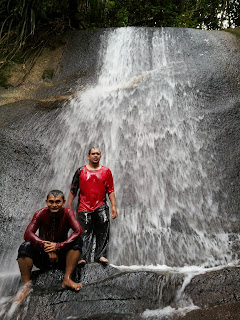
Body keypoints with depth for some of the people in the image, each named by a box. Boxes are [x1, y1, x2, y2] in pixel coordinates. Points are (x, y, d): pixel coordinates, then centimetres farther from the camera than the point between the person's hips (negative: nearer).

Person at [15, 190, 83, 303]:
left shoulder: (67, 213, -12)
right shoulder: (41, 213, -11)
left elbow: (78, 231, -26)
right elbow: (27, 234, -22)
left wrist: (59, 246, -36)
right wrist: (44, 245, -38)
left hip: (61, 256, 0)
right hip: (42, 257, 0)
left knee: (77, 241, -24)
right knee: (25, 247, -26)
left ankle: (67, 279, -20)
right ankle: (26, 285, -11)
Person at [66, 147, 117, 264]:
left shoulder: (106, 171, 9)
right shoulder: (81, 171, 7)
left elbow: (110, 190, 9)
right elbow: (73, 190, 9)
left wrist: (114, 206, 1)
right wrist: (68, 206, 6)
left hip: (101, 207, 1)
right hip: (84, 207, 0)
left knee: (103, 231, -9)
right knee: (84, 232, -2)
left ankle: (100, 255, 1)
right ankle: (82, 257, 5)